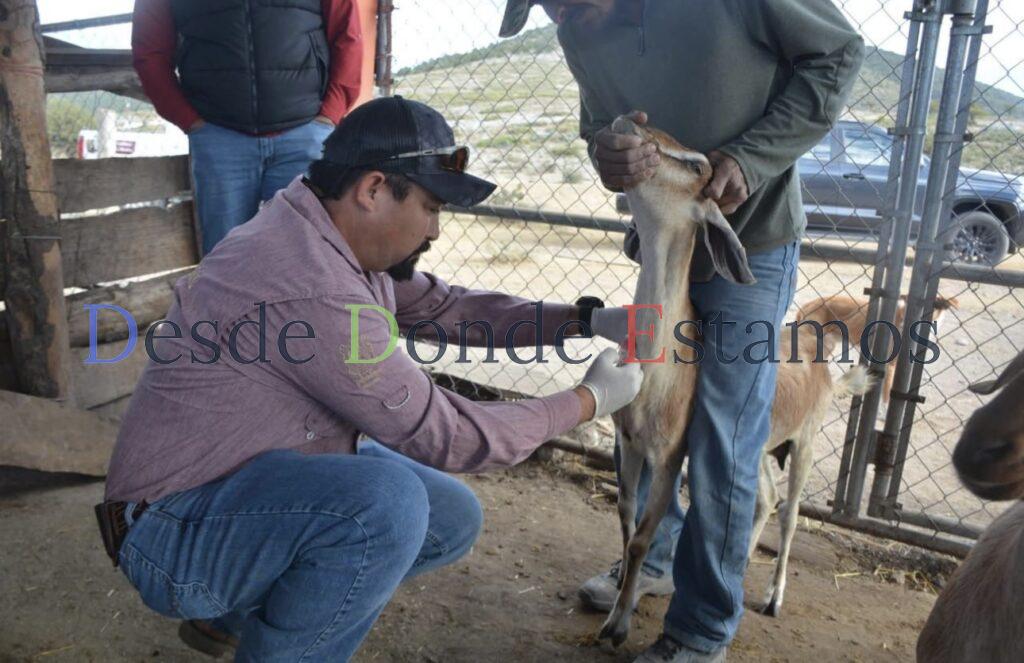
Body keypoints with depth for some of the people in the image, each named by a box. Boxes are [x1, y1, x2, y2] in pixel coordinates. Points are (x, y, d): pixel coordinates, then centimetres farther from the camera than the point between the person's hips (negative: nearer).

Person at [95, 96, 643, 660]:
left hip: (260, 488, 10)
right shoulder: (312, 287, -29)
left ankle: (236, 613, 19)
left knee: (453, 520, 7)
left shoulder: (339, 237, 0)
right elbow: (446, 438, -23)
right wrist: (592, 399, -11)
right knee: (387, 501, -34)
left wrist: (589, 318, 3)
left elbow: (443, 305, 9)